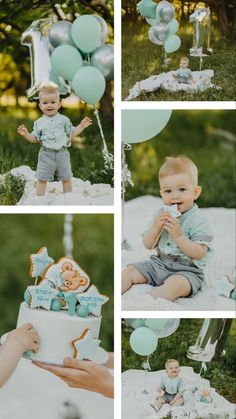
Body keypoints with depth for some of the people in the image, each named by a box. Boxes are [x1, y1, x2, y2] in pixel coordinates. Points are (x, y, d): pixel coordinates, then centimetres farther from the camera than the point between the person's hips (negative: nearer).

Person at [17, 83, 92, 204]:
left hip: (62, 153, 1)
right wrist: (26, 134, -9)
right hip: (46, 154, -1)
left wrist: (81, 126, 2)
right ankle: (39, 203, 8)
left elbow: (71, 134, 9)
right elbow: (35, 139, 8)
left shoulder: (64, 120, 3)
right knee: (42, 179, -1)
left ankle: (68, 202, 25)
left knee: (66, 178, 10)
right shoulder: (39, 122, 3)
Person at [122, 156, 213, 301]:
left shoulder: (198, 220, -12)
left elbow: (199, 253, -19)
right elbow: (148, 245, 6)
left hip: (187, 270, -7)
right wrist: (156, 227, -14)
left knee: (175, 285, -37)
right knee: (129, 272, -3)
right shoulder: (162, 214, 6)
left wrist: (178, 235, -28)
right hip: (159, 263, 7)